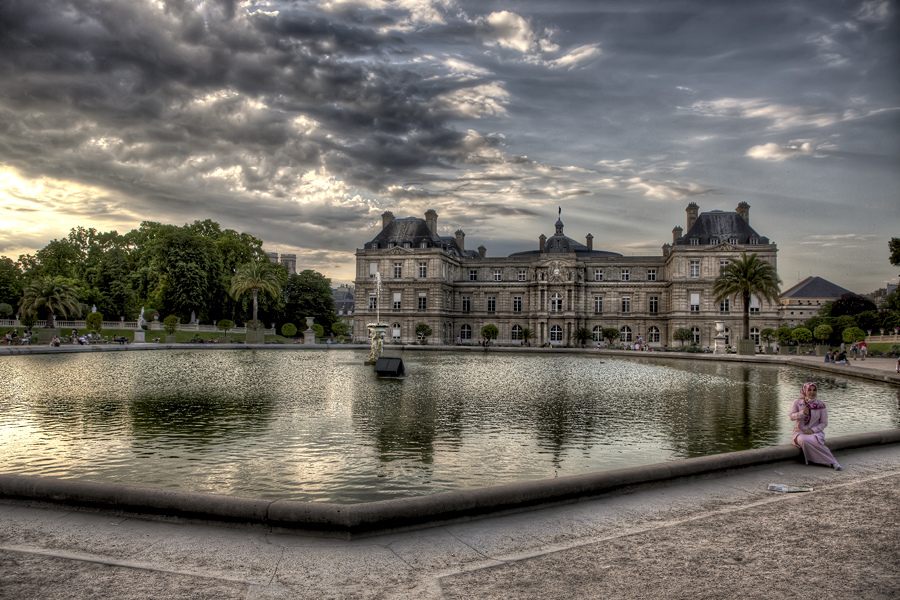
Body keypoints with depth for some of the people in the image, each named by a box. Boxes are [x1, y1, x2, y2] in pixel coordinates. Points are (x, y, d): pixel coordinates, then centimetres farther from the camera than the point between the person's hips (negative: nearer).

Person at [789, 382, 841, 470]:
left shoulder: (821, 405, 2)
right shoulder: (797, 403, 3)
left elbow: (824, 423, 2)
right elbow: (792, 417, -7)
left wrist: (813, 430, -14)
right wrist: (802, 413, -26)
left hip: (815, 432, 0)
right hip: (800, 432, 1)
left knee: (814, 441, -37)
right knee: (803, 440, -36)